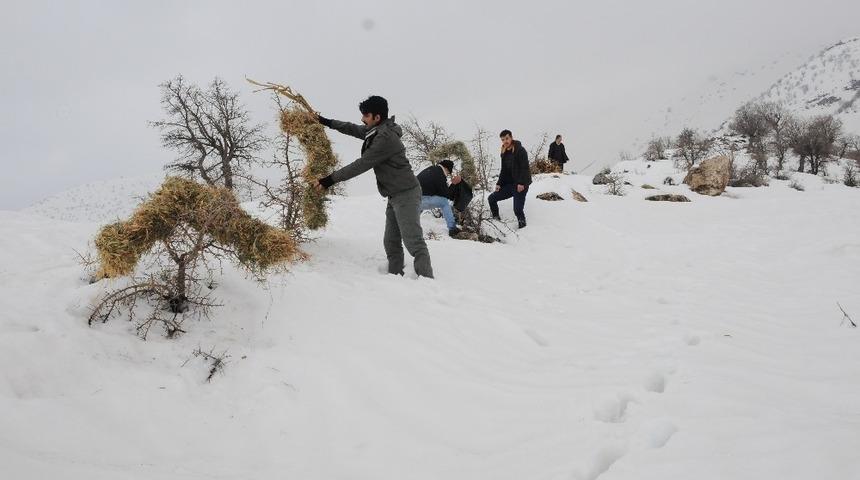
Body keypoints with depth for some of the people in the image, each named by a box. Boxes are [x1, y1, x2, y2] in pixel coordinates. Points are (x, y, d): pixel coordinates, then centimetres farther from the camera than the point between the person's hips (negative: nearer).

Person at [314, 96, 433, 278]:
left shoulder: (385, 137, -21)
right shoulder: (376, 131, 9)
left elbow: (361, 165, -19)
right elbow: (353, 129, 27)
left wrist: (332, 179, -13)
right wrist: (328, 122, 28)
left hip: (406, 194, -10)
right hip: (395, 195, 10)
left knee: (414, 242, -13)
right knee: (391, 242, 11)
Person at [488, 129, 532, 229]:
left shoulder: (520, 150, -11)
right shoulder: (505, 153, 12)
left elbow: (524, 168, -18)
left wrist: (521, 183, -26)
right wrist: (499, 183, 7)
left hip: (520, 185, -8)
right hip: (509, 184, 8)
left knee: (517, 209, -15)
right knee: (491, 198, 7)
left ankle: (522, 225, 10)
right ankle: (496, 219, 22)